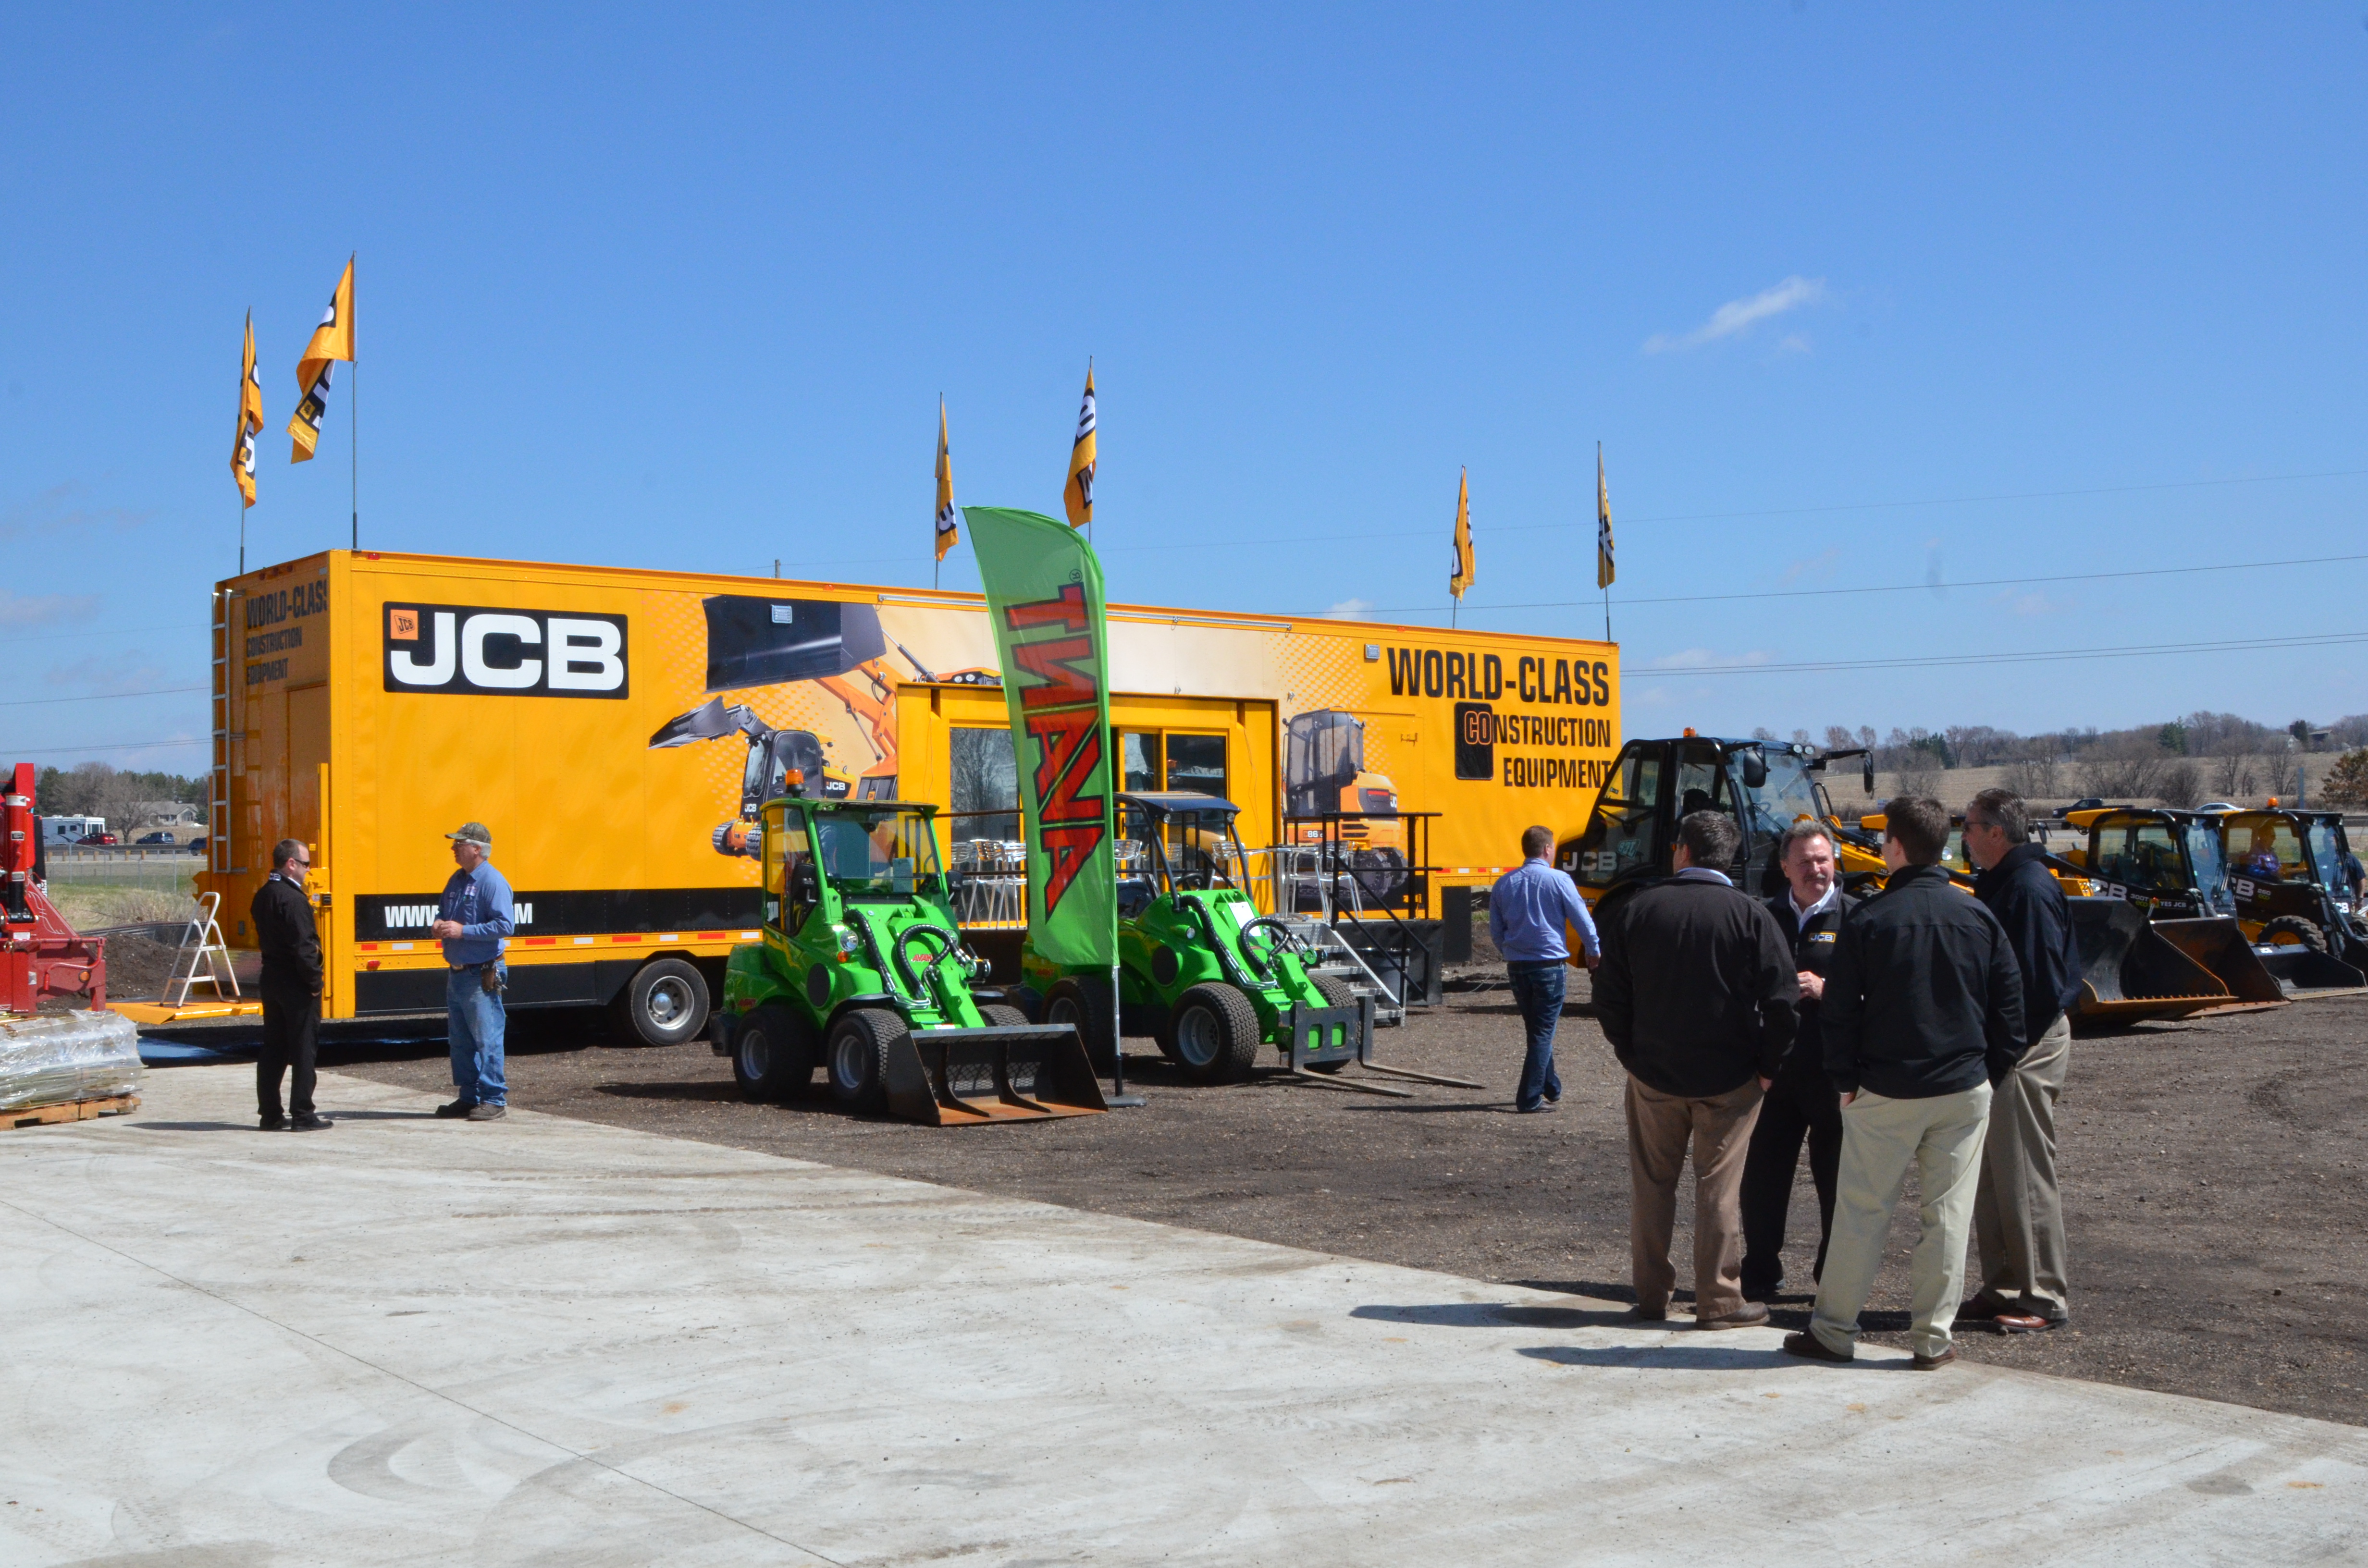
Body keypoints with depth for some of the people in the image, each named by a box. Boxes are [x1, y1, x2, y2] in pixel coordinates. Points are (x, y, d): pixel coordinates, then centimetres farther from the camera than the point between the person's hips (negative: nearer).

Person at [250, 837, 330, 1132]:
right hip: (295, 984, -9)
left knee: (273, 1049, 12)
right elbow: (303, 946, -22)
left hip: (272, 980, 9)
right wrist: (314, 981, -15)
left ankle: (270, 1114, 16)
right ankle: (303, 1115, 1)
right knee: (304, 1049, -2)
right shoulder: (292, 898, -19)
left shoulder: (263, 896, 10)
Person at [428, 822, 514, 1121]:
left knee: (487, 1039, -5)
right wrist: (437, 927, 3)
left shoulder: (492, 882, -13)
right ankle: (470, 1097, 22)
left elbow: (504, 926, -20)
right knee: (461, 1040, 13)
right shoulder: (457, 880, 14)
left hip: (482, 977, -9)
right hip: (458, 974, 9)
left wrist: (463, 930, -20)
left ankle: (495, 1100, 1)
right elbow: (443, 914, 26)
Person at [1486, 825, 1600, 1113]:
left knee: (1537, 1029, 19)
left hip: (1517, 967, 5)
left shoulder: (1504, 883, 6)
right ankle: (1529, 1098, -3)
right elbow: (1583, 920, -4)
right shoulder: (1559, 880, -9)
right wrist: (1594, 952, 13)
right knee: (1543, 1033, 0)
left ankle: (1551, 1088, 30)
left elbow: (1495, 931, 13)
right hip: (1550, 965, -5)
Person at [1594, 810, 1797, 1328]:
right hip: (1728, 1078, -2)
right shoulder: (1750, 914, -8)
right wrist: (1768, 1065, 0)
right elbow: (1782, 999, -11)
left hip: (1653, 1076, 2)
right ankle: (1718, 1300, 9)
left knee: (1651, 1184, 12)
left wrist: (1632, 1053, 11)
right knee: (1719, 1188, 5)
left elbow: (1610, 996, 2)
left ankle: (1650, 1296, 19)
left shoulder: (1636, 911, -1)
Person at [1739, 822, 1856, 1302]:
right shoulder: (1767, 916, 11)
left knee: (1836, 1179, 7)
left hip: (1833, 1074, -3)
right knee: (1763, 1175, 5)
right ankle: (1761, 1275, 17)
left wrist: (1825, 989, -20)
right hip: (1776, 1066, 4)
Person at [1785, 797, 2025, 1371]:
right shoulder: (1979, 917, 2)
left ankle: (1834, 1330, 10)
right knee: (1949, 1212, 7)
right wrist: (1992, 1072, 13)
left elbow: (1839, 1009, -6)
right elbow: (2009, 1002, 6)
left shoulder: (1867, 920, -7)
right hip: (1964, 1090, 2)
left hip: (1885, 1092, -2)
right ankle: (1934, 1339, 10)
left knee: (1862, 1211, 4)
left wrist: (1846, 1080, 3)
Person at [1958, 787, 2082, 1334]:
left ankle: (2043, 1300, 3)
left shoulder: (2029, 888, -16)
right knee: (1991, 1175, 14)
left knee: (2024, 1175, -5)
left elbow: (2040, 980, -21)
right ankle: (2002, 1289, 22)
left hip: (2028, 1046, -10)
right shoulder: (1999, 883, 15)